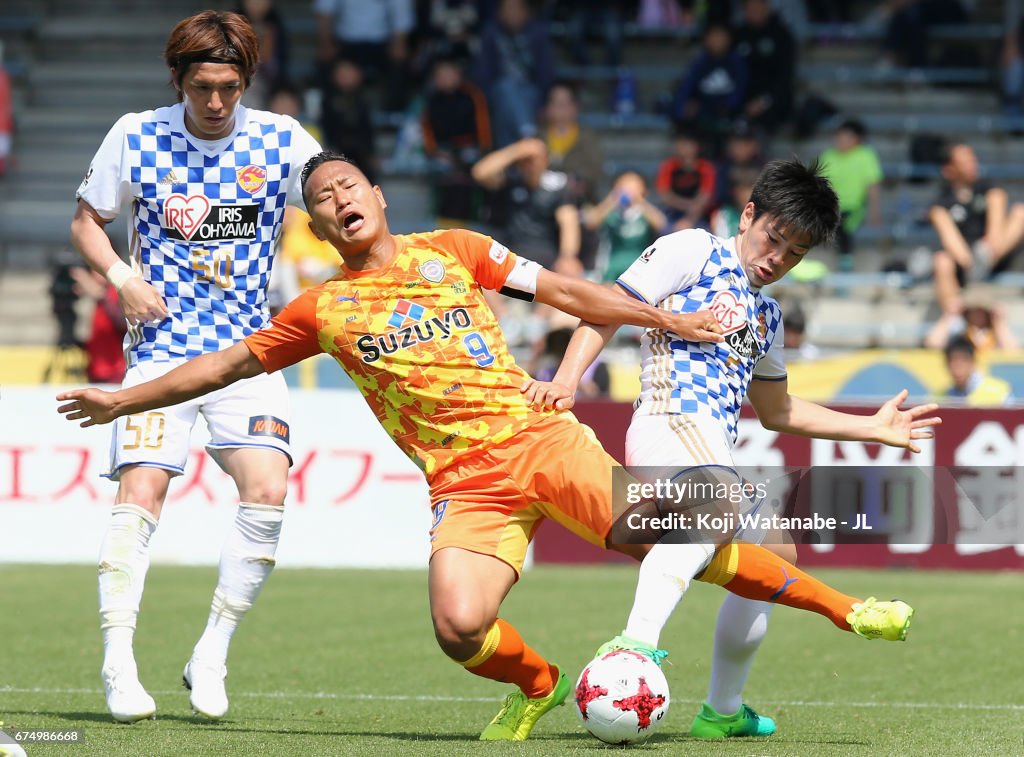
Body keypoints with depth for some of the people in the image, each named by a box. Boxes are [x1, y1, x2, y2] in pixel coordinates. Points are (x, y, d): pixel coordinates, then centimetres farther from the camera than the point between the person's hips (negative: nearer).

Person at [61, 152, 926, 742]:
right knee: (459, 627, -26)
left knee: (670, 546, -17)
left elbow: (562, 290, 15)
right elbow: (231, 362, 18)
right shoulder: (323, 311, 10)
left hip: (540, 437, 0)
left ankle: (843, 605, -3)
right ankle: (536, 684, 7)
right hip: (465, 483, 0)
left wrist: (666, 320, 11)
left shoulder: (452, 250, 11)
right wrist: (120, 400, 19)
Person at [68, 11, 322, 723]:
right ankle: (119, 666, -8)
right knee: (141, 491, -16)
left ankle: (211, 655, -1)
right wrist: (120, 274, -7)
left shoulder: (280, 139, -1)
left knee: (267, 490, -16)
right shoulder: (136, 136, 0)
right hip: (163, 345, -1)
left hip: (250, 345, 1)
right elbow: (87, 221, 11)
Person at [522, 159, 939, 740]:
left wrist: (873, 428, 35)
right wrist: (566, 381, -14)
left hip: (715, 456, 10)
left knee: (772, 561, 24)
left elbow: (776, 410, 39)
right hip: (672, 424, -10)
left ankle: (723, 712, 37)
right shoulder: (694, 252, 7)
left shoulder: (767, 315, 30)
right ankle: (636, 644, -64)